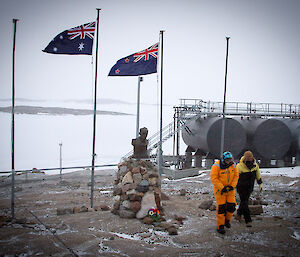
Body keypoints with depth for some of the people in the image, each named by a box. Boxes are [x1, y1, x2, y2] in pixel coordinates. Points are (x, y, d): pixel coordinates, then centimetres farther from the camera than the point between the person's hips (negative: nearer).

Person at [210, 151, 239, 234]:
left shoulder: (233, 165, -4)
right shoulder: (217, 166, -18)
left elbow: (236, 176, 2)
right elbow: (213, 178, -20)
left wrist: (232, 186, -11)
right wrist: (222, 188, -24)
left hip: (230, 188, 4)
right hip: (219, 188, -4)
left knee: (231, 205, 0)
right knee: (221, 207, -6)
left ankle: (227, 220, 27)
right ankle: (220, 226, 5)